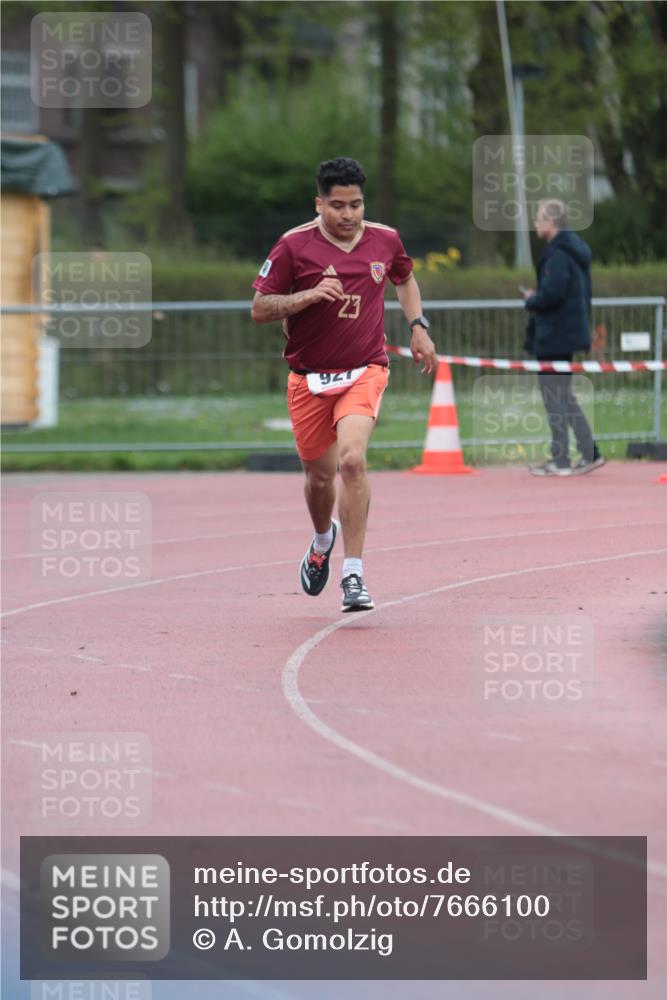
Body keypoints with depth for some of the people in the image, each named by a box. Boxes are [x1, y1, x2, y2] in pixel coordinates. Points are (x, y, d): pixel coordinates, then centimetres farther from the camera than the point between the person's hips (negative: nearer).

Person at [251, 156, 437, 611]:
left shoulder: (385, 240, 1)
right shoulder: (294, 245, -8)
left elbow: (405, 279, 24)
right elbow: (260, 309, -6)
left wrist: (418, 326, 10)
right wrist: (308, 296, -21)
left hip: (364, 372, -1)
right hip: (309, 377, 1)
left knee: (352, 458, -24)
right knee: (320, 475, 12)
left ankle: (354, 575, -21)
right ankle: (323, 540, 48)